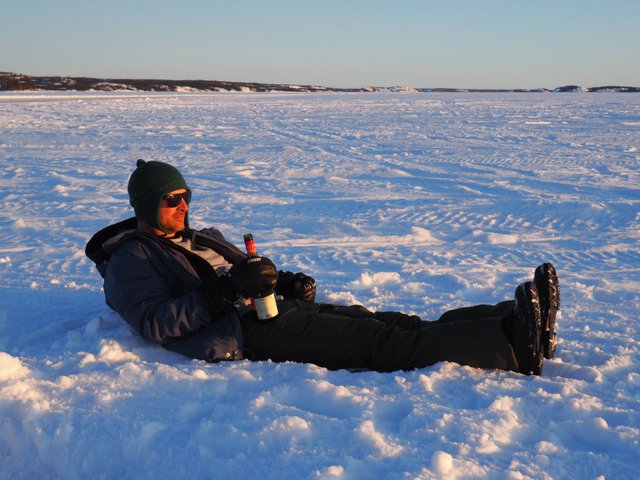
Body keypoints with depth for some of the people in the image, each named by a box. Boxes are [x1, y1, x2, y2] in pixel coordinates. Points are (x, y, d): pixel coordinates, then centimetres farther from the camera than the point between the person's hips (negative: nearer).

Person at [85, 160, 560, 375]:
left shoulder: (198, 239, 30)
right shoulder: (129, 259, 5)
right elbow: (156, 323, -12)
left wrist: (292, 283, 5)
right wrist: (229, 290, -21)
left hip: (279, 311, 8)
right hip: (243, 333, -8)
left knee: (398, 325, -12)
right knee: (380, 341, -24)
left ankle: (514, 322, -22)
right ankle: (514, 344, -33)